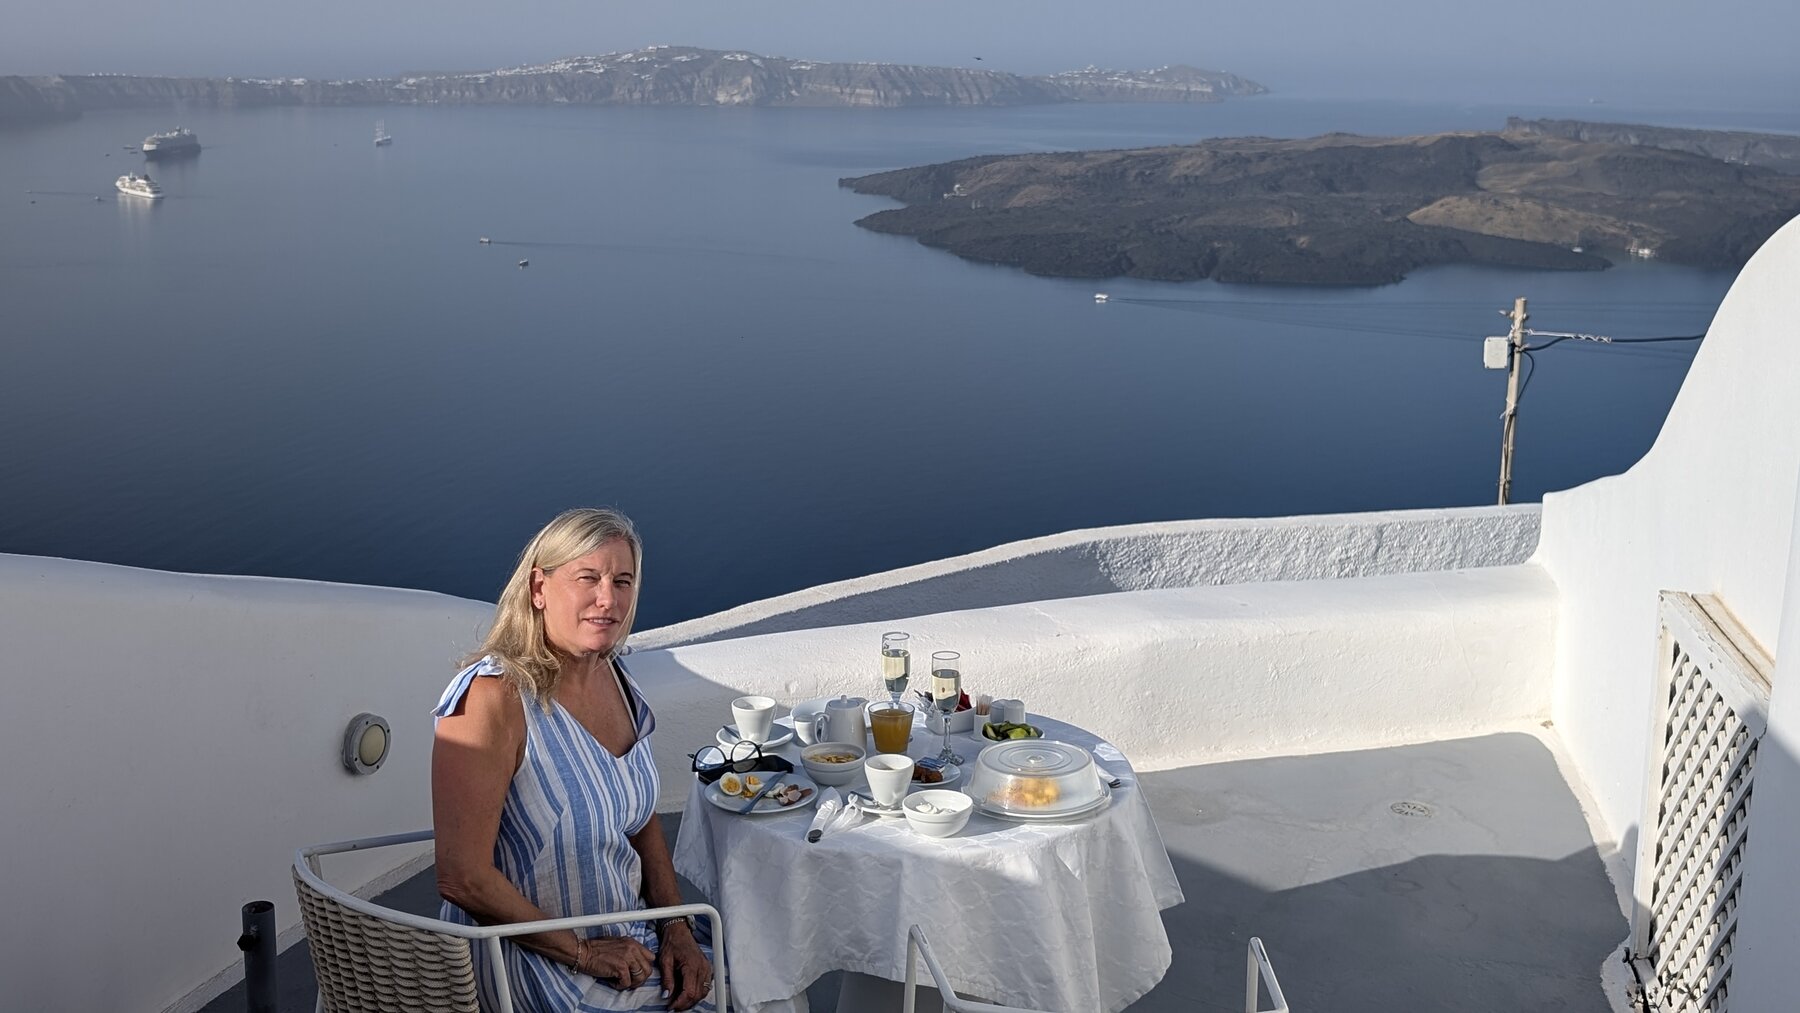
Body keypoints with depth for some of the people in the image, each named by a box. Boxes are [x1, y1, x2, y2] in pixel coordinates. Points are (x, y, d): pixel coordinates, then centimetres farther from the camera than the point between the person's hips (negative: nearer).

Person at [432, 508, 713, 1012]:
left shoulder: (614, 678, 3)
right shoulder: (493, 697, -22)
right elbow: (463, 879, -24)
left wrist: (677, 927, -1)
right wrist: (582, 952, -18)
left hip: (625, 933, 8)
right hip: (528, 961, -7)